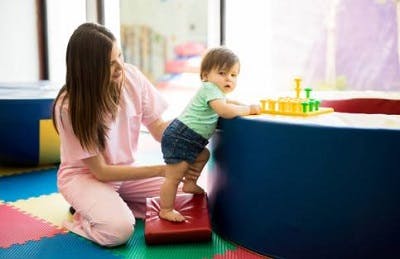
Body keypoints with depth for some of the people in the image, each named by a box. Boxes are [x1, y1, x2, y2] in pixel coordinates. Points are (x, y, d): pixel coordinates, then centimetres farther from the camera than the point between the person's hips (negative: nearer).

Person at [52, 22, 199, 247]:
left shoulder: (131, 76, -13)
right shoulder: (69, 106, -23)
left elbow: (158, 128, -7)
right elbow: (101, 171, -21)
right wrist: (162, 170, -27)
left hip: (126, 170, 5)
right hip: (84, 175, -5)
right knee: (118, 229, -32)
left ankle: (115, 205, 2)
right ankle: (88, 213, 2)